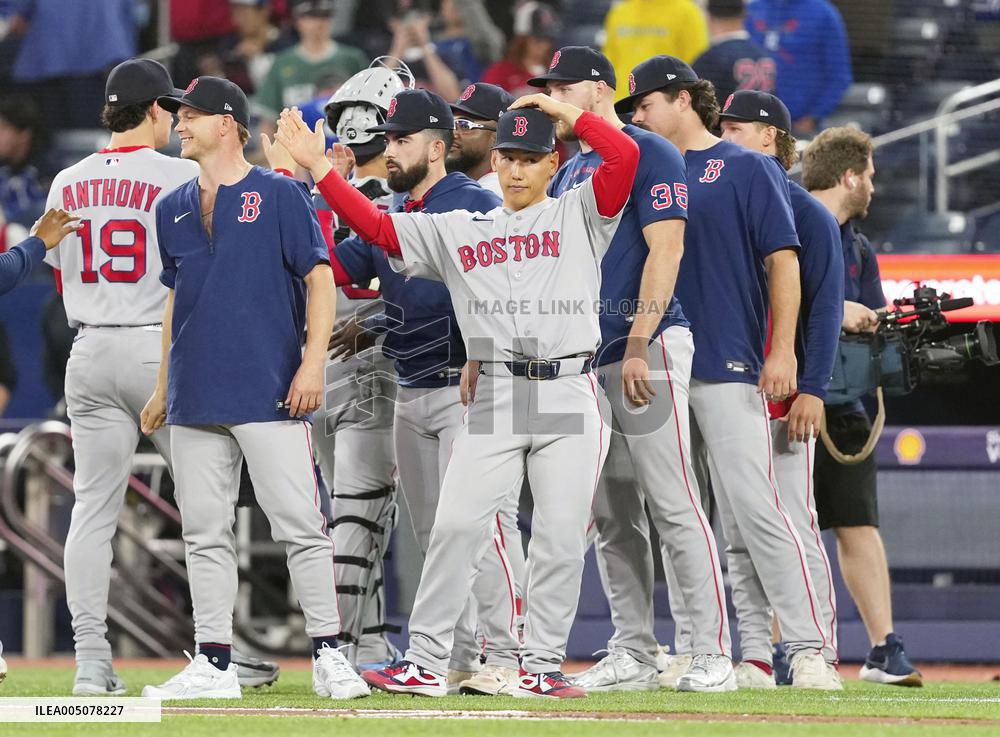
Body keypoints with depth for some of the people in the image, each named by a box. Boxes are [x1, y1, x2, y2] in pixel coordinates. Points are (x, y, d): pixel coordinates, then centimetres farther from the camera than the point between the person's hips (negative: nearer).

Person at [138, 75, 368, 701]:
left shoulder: (280, 195, -1)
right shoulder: (175, 209, 16)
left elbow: (320, 279, -4)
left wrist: (313, 362, -14)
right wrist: (163, 389, 19)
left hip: (271, 392, -6)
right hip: (197, 401, 6)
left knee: (300, 525, -8)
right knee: (205, 533, 5)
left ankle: (328, 654, -2)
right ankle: (214, 664, 9)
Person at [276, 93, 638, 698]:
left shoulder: (579, 216, 9)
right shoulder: (458, 232, 17)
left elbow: (625, 157, -6)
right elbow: (376, 227, 12)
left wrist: (568, 112, 0)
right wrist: (319, 168, 5)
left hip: (569, 395, -2)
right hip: (494, 397, 2)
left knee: (562, 537, -3)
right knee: (457, 526, -8)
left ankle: (542, 665, 6)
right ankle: (425, 662, -4)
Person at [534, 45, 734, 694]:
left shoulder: (649, 154, -5)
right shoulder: (568, 175, 20)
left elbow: (664, 252, -14)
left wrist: (638, 347, -21)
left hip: (648, 349, -9)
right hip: (585, 360, 9)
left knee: (673, 506, -12)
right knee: (613, 519, 8)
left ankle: (714, 656, -13)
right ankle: (634, 655, 12)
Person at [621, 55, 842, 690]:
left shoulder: (748, 168, 1)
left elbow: (783, 258, -5)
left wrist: (782, 350, -13)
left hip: (729, 364, -6)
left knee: (754, 508, -14)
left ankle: (809, 648, -14)